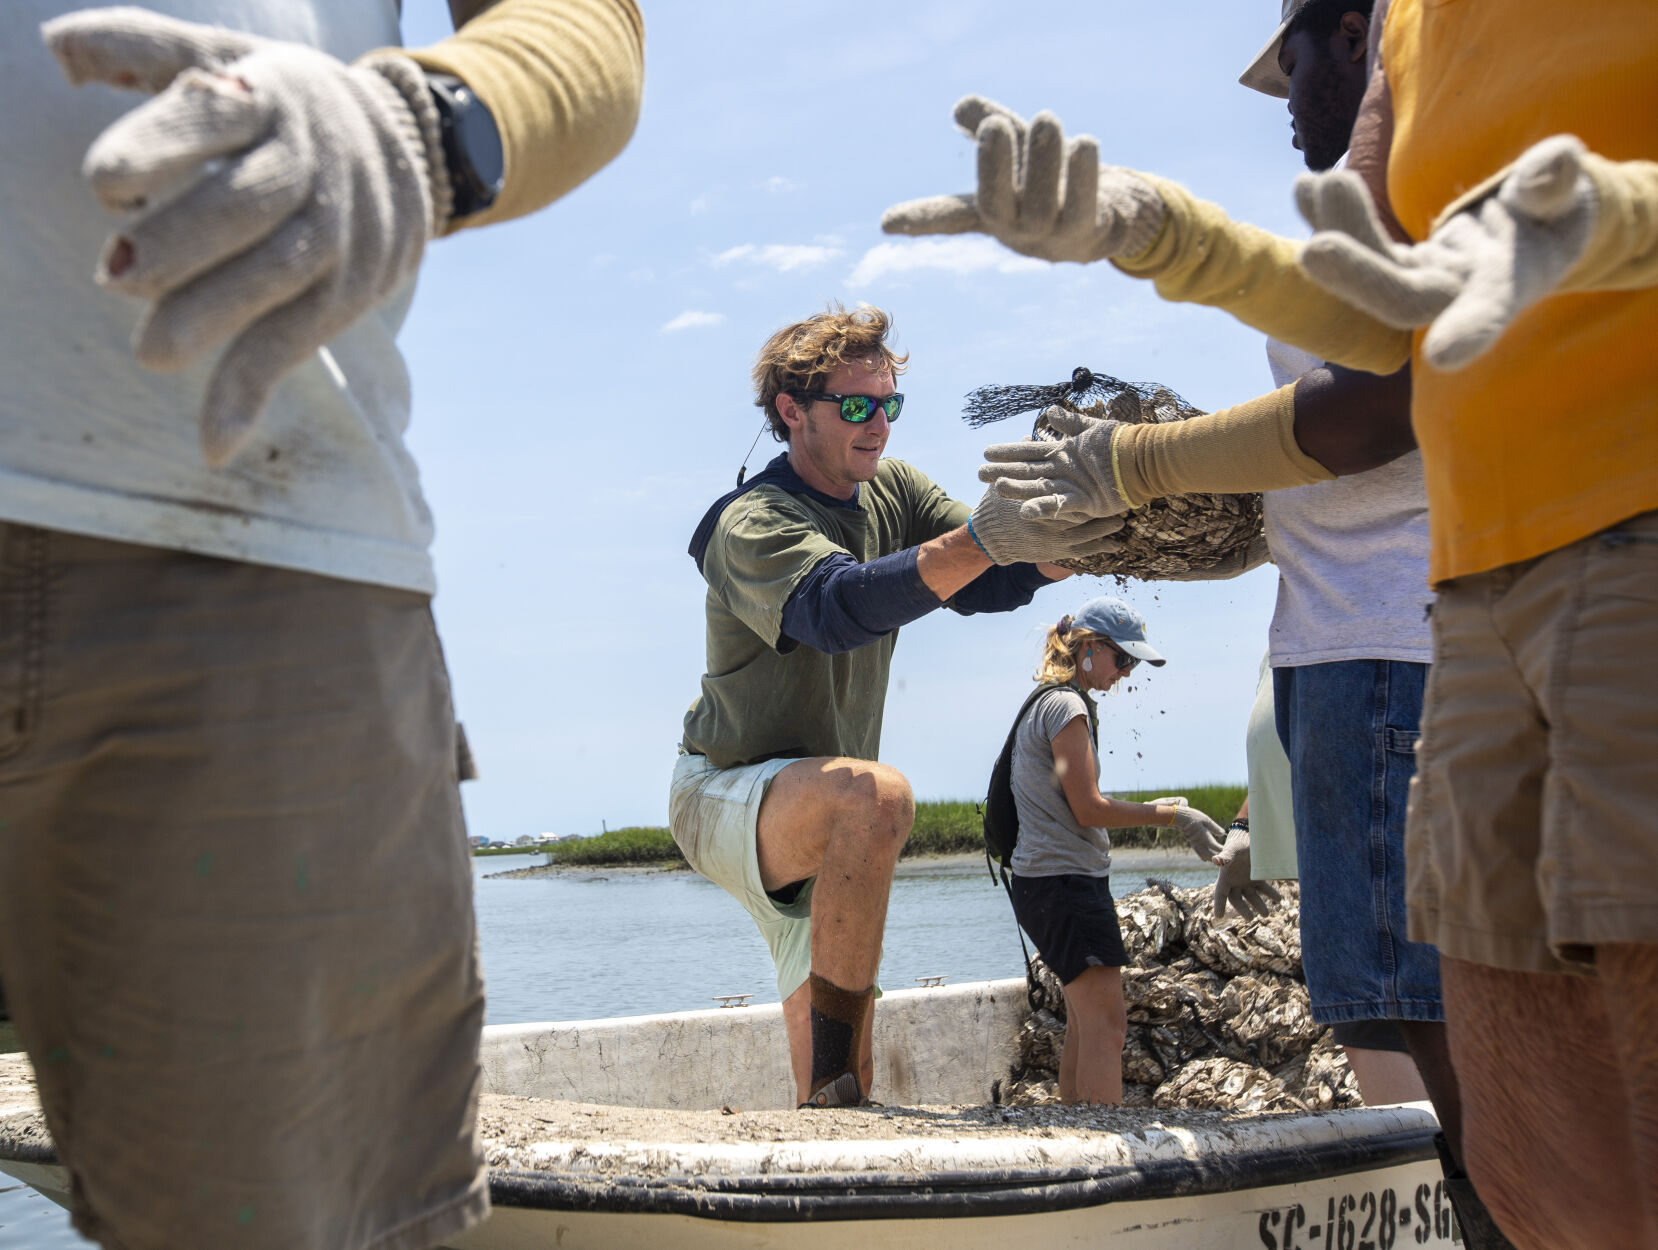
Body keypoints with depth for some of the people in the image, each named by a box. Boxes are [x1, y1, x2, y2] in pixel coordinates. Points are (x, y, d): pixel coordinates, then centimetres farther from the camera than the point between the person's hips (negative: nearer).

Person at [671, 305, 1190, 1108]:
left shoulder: (892, 492, 3)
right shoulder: (752, 524, -20)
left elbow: (985, 584, -9)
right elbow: (837, 605, -40)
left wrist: (1083, 536, -28)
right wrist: (981, 540, -53)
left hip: (817, 816, 8)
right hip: (726, 796, -8)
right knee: (875, 794, -39)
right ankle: (830, 1099, -36)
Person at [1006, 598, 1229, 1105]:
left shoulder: (1045, 702, 19)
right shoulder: (1067, 706, -12)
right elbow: (1088, 809, -16)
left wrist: (1153, 808, 17)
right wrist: (1169, 815, -10)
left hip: (1048, 878, 11)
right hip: (1066, 879, -11)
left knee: (1085, 1023, 13)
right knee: (1106, 1020, -13)